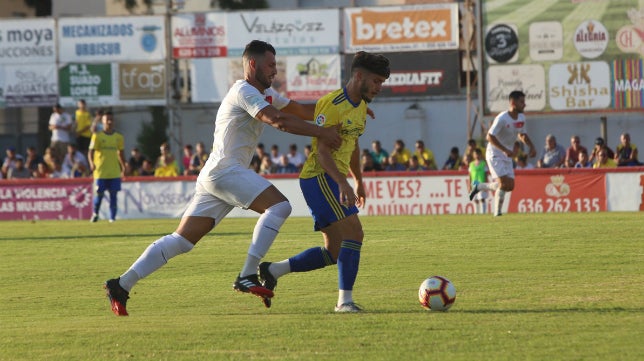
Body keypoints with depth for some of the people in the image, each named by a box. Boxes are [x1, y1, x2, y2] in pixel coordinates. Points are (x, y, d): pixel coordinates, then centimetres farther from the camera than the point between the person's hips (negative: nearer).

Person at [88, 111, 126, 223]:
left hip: (115, 172, 3)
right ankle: (95, 213, 20)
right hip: (100, 172, -3)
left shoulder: (118, 137, 10)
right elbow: (91, 152, -5)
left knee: (113, 195, -1)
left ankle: (112, 217, 3)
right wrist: (91, 163, -23)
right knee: (99, 194, -3)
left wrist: (123, 168, 14)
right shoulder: (97, 136, 0)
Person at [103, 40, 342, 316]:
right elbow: (279, 121, -22)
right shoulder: (244, 92, -10)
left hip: (213, 176, 10)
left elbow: (302, 110, 26)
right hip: (225, 170, -10)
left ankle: (121, 286, 6)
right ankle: (247, 277, -22)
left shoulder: (265, 94, 22)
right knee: (278, 206, -19)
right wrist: (320, 133, -20)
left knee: (181, 241, 6)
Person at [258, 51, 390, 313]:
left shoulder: (360, 106, 14)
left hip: (334, 181, 10)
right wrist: (343, 183, -31)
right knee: (353, 232, -20)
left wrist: (359, 180, 32)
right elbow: (321, 150, -22)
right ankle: (345, 300, -19)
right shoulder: (333, 104, -16)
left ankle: (272, 271, 15)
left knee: (334, 252, 8)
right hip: (320, 177, -10)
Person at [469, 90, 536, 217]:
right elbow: (490, 136, -22)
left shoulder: (521, 118, 3)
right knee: (504, 183, -16)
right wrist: (505, 150, -29)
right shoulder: (502, 119, -21)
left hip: (507, 156, 8)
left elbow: (522, 135, 20)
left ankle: (479, 187, 19)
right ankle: (497, 212, -1)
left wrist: (531, 146, 2)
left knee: (510, 186, 2)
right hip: (495, 155, -8)